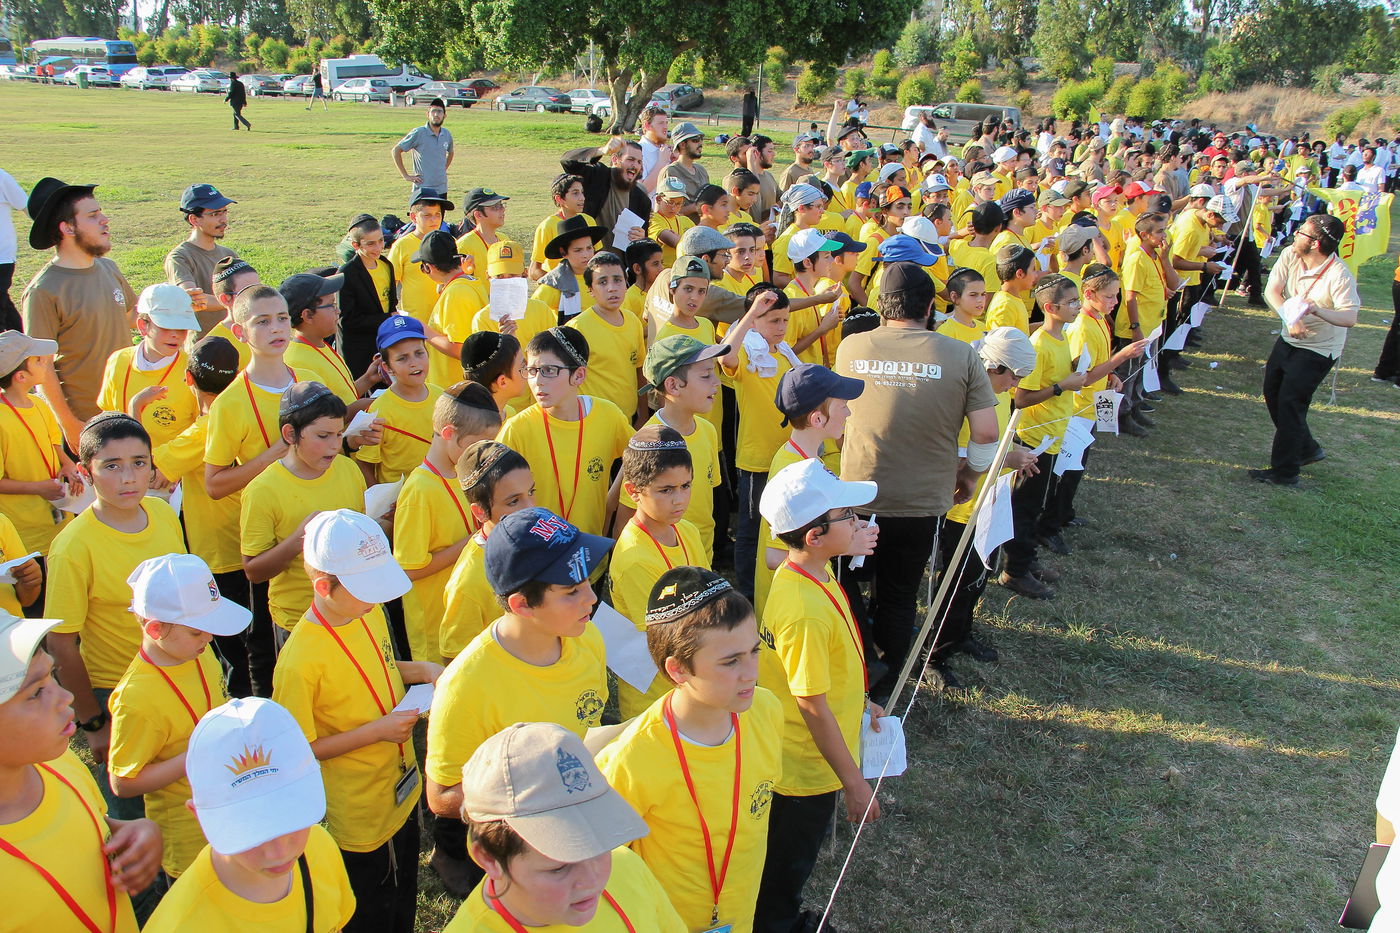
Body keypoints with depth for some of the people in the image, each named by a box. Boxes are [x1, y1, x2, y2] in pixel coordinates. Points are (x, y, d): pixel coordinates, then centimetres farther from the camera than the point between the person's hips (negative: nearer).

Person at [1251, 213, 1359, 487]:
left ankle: (1284, 472, 4)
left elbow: (1350, 319, -33)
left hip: (1318, 350, -7)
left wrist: (1316, 311, -51)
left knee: (1289, 404, -8)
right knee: (1272, 393, 16)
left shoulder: (1339, 275, -26)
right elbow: (1271, 291, -18)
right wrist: (1291, 318, -34)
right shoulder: (1290, 255, -9)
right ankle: (1306, 448, 36)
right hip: (1289, 340, 8)